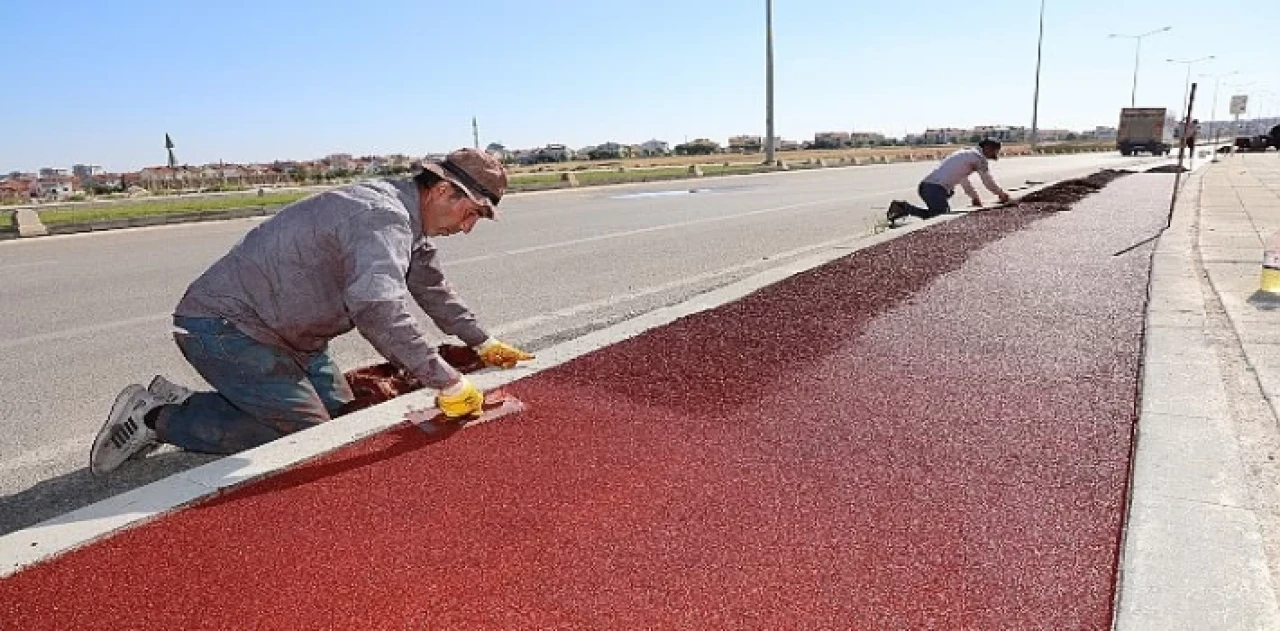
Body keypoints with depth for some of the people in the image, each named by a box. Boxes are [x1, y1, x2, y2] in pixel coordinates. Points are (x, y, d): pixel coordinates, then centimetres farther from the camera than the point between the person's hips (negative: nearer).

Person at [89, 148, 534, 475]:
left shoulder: (408, 221, 7)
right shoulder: (383, 217, -26)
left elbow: (433, 289, 22)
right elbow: (378, 310, -41)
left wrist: (483, 343, 22)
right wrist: (448, 384, -36)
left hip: (281, 330, 10)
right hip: (222, 326, -10)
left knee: (341, 413, 6)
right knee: (307, 431, -14)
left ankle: (179, 402, 16)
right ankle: (159, 418, 1)